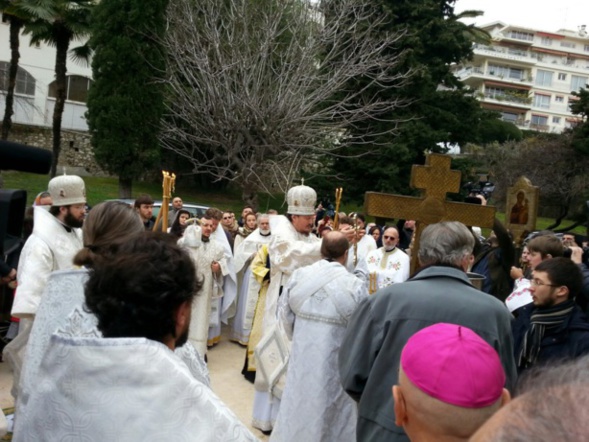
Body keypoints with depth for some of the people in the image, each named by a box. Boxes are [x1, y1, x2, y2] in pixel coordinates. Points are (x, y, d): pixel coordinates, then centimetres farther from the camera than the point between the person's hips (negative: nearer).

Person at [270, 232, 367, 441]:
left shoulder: (298, 276, -7)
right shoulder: (355, 286, -17)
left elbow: (285, 317, 2)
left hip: (302, 356, 3)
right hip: (335, 364, -3)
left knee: (299, 408, 21)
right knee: (331, 415, 15)